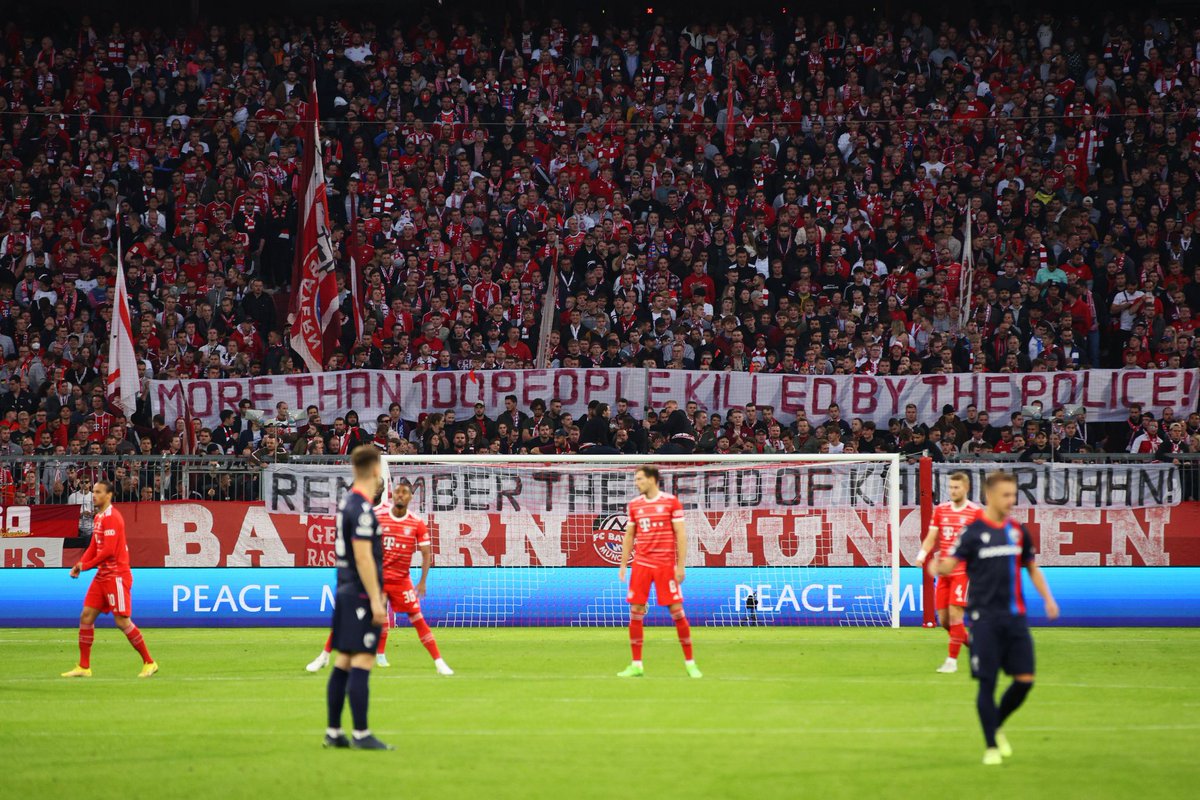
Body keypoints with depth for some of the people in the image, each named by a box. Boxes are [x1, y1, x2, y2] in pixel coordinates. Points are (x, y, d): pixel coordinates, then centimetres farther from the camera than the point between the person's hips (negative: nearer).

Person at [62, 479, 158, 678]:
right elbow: (94, 547, 17)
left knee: (122, 621, -7)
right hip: (102, 576, 9)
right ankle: (84, 667, 8)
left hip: (116, 575, -9)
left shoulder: (112, 518, -16)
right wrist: (80, 564, 1)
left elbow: (109, 550, -21)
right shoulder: (98, 517, 14)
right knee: (86, 615, 4)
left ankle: (149, 663, 4)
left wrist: (86, 565, -12)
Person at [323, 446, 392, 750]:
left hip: (345, 591, 10)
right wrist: (376, 600, -18)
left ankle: (333, 732, 14)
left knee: (343, 663, 11)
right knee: (362, 663, -8)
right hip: (361, 596, -10)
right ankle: (361, 735, -8)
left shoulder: (346, 502, 13)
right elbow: (363, 557, -19)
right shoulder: (362, 508, -16)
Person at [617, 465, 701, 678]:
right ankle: (636, 665, 6)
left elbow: (681, 535, -3)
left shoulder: (671, 502, -2)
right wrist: (623, 564, 11)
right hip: (641, 564, 4)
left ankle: (690, 663, 6)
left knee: (677, 611, -4)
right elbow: (629, 536, 16)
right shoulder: (634, 505, 10)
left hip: (666, 564, -4)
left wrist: (681, 565, -9)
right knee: (635, 612, -1)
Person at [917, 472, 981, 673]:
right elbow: (931, 537, 8)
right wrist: (922, 554, -10)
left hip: (963, 571, -5)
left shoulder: (975, 512, -4)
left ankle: (952, 661, -5)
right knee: (943, 619, 5)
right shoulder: (940, 510, 9)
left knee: (955, 614, -13)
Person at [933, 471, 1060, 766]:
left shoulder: (1017, 531, 10)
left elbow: (1032, 567, 20)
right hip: (985, 617, -4)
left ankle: (997, 727, 24)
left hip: (1015, 616, 4)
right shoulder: (974, 531, -4)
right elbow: (952, 563, -9)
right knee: (987, 682, -4)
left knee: (1025, 679, -1)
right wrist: (937, 567, -32)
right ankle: (991, 746, 7)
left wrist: (1048, 598, 10)